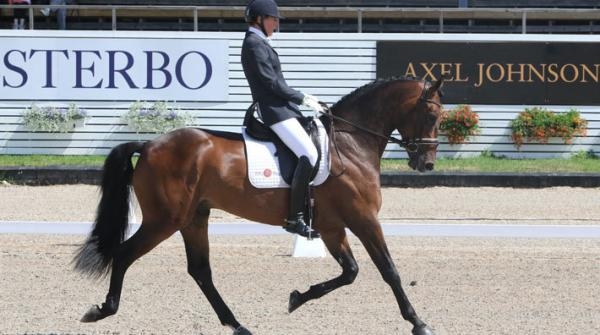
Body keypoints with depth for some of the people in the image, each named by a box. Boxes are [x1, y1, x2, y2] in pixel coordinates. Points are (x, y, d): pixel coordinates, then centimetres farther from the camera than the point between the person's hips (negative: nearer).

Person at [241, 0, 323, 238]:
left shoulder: (257, 43, 20)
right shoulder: (255, 44, -11)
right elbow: (272, 83, -16)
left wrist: (303, 98, 14)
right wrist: (303, 99, -10)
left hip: (281, 107, 11)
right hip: (274, 110, -11)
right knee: (309, 154, -22)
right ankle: (294, 218, -24)